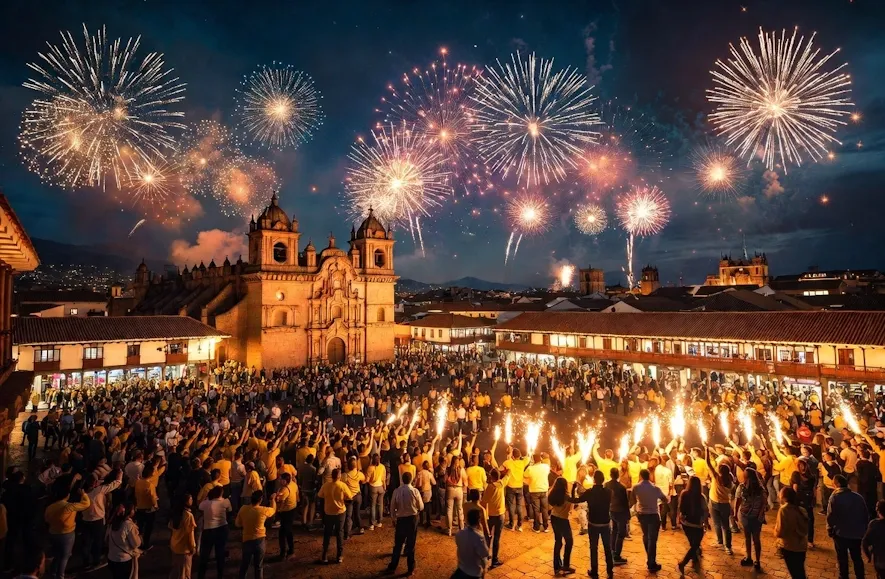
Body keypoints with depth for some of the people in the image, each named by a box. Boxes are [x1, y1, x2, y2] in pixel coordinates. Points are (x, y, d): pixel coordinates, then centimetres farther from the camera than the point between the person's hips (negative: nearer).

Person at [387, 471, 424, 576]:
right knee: (410, 544, 13)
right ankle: (410, 569, 24)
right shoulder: (415, 491, -15)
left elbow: (392, 508, -2)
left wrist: (393, 519, 14)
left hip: (400, 519, 1)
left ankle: (392, 567, 29)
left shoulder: (396, 491, -11)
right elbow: (421, 507, -5)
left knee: (398, 544, 18)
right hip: (413, 518, -1)